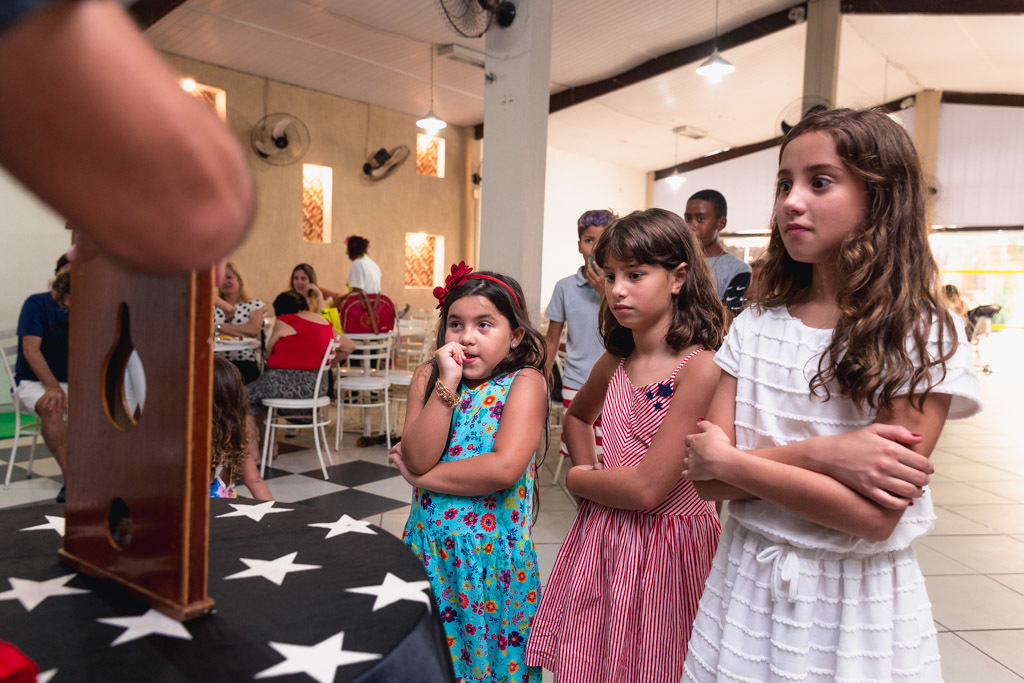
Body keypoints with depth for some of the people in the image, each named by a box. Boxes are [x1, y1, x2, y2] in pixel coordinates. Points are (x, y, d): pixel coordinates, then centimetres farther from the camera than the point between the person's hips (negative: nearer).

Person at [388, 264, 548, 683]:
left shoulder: (524, 382, -11)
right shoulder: (429, 376, 0)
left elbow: (504, 468, -24)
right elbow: (417, 457, -13)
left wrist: (421, 477, -14)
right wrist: (448, 383, -19)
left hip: (493, 553, -3)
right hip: (428, 546, 3)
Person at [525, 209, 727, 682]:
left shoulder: (701, 367, -19)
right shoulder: (616, 363, 2)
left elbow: (647, 488, -22)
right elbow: (577, 416, 24)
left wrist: (577, 480, -5)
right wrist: (589, 468, 5)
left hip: (665, 548, -6)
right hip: (599, 537, 6)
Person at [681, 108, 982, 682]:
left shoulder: (924, 336, -12)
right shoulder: (757, 326, -2)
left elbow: (875, 518, -19)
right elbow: (708, 479, -8)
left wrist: (729, 460, -15)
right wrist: (821, 454, -22)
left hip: (857, 604, -3)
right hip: (746, 584, 3)